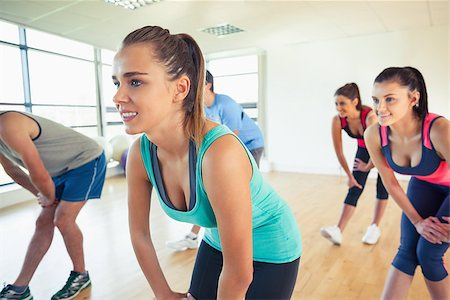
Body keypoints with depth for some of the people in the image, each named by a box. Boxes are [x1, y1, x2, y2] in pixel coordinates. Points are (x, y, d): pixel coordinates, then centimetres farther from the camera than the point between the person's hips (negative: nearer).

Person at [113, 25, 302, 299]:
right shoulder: (140, 154, -18)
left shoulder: (220, 153, -38)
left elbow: (239, 274, -27)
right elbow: (139, 234, -3)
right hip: (217, 243, 5)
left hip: (270, 252, -4)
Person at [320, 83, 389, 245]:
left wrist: (368, 166, -13)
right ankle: (338, 231, -13)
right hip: (363, 150, 3)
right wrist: (349, 175, -10)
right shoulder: (337, 121, -27)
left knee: (382, 187, 1)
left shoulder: (370, 116, -39)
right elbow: (339, 152, -17)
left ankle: (374, 227, 16)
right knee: (354, 188, -5)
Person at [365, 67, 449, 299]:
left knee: (427, 254, -4)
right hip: (424, 186, 3)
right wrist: (417, 221, -4)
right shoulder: (373, 135, -26)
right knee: (407, 251, 1)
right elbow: (390, 183, -11)